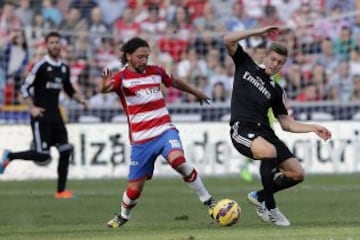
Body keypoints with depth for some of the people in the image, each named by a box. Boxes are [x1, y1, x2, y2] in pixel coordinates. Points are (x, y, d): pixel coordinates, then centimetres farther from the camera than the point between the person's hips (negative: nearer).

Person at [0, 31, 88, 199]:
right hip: (41, 116, -7)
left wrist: (80, 99, 9)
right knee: (42, 155, -12)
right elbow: (25, 88, -9)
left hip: (55, 116, 7)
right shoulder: (41, 66, -9)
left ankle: (61, 190, 5)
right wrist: (32, 108, -17)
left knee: (66, 151, -2)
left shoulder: (64, 68, 11)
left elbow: (69, 89, 26)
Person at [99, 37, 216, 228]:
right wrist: (105, 86, -53)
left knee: (178, 161, -31)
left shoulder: (155, 72, 6)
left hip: (165, 131, 1)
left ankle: (208, 201, -19)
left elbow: (174, 82, 27)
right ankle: (123, 216, 36)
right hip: (140, 140, -1)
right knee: (134, 189, 3)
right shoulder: (122, 77, -6)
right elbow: (107, 88, -28)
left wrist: (196, 92, 42)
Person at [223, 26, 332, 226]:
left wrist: (313, 128, 6)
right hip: (242, 128, -6)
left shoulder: (276, 90, 18)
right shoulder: (246, 65, 11)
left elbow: (286, 123, 18)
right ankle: (269, 208, -21)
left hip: (265, 132, 6)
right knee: (269, 152, -37)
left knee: (297, 174, -5)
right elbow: (228, 40, -2)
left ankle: (260, 196, 20)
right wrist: (259, 32, -3)